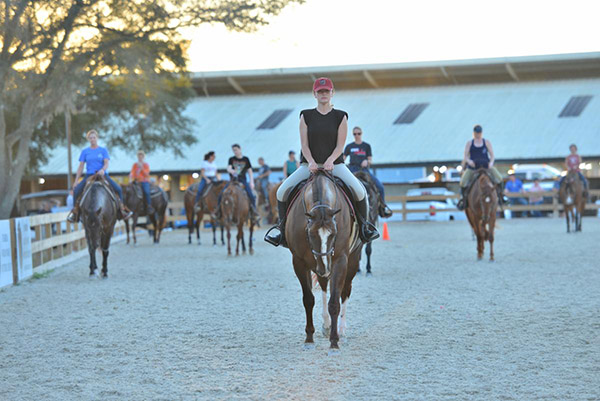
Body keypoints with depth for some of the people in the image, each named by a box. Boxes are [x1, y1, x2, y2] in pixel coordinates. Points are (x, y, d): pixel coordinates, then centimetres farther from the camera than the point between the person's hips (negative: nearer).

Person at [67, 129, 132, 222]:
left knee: (118, 189, -18)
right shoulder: (85, 151, 9)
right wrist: (75, 182, 1)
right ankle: (75, 210, -5)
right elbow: (80, 167, 7)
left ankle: (122, 209, 0)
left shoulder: (103, 150, 7)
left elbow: (106, 163, -5)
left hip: (103, 175, 0)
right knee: (76, 191, -22)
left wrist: (103, 170, -29)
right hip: (89, 175, 0)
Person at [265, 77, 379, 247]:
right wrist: (311, 162, -18)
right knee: (282, 191, -19)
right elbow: (304, 145, 0)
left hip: (335, 164, -1)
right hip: (309, 165, 1)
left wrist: (330, 161, -21)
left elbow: (340, 146, -3)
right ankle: (283, 228, 3)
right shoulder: (306, 116, 5)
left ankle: (363, 225, 0)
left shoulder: (341, 117, 3)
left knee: (359, 190, -25)